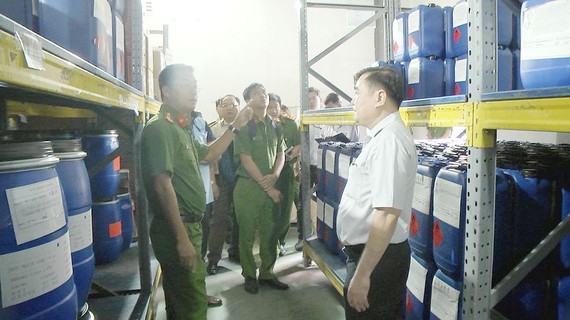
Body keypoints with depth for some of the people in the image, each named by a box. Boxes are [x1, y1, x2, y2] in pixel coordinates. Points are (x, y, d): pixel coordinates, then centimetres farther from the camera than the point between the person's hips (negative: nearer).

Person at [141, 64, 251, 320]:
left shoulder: (178, 128, 16)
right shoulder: (159, 127, -16)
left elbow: (207, 154, 29)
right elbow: (163, 184, -23)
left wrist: (235, 127, 22)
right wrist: (182, 238, -25)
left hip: (188, 225, 10)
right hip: (176, 229, -10)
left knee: (179, 300, 23)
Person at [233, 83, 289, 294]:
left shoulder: (274, 126, 10)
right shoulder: (244, 126, -7)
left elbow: (280, 154, 12)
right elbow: (247, 160, -12)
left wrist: (274, 176, -10)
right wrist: (268, 189, -11)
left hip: (270, 187, 5)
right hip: (248, 187, -5)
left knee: (270, 232, 10)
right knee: (247, 233, 5)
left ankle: (267, 274, 25)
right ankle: (249, 275, 21)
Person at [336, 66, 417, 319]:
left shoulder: (389, 141, -23)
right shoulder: (381, 135, 10)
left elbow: (387, 216, -29)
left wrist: (362, 275, -26)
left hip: (376, 257, -9)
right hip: (366, 251, 9)